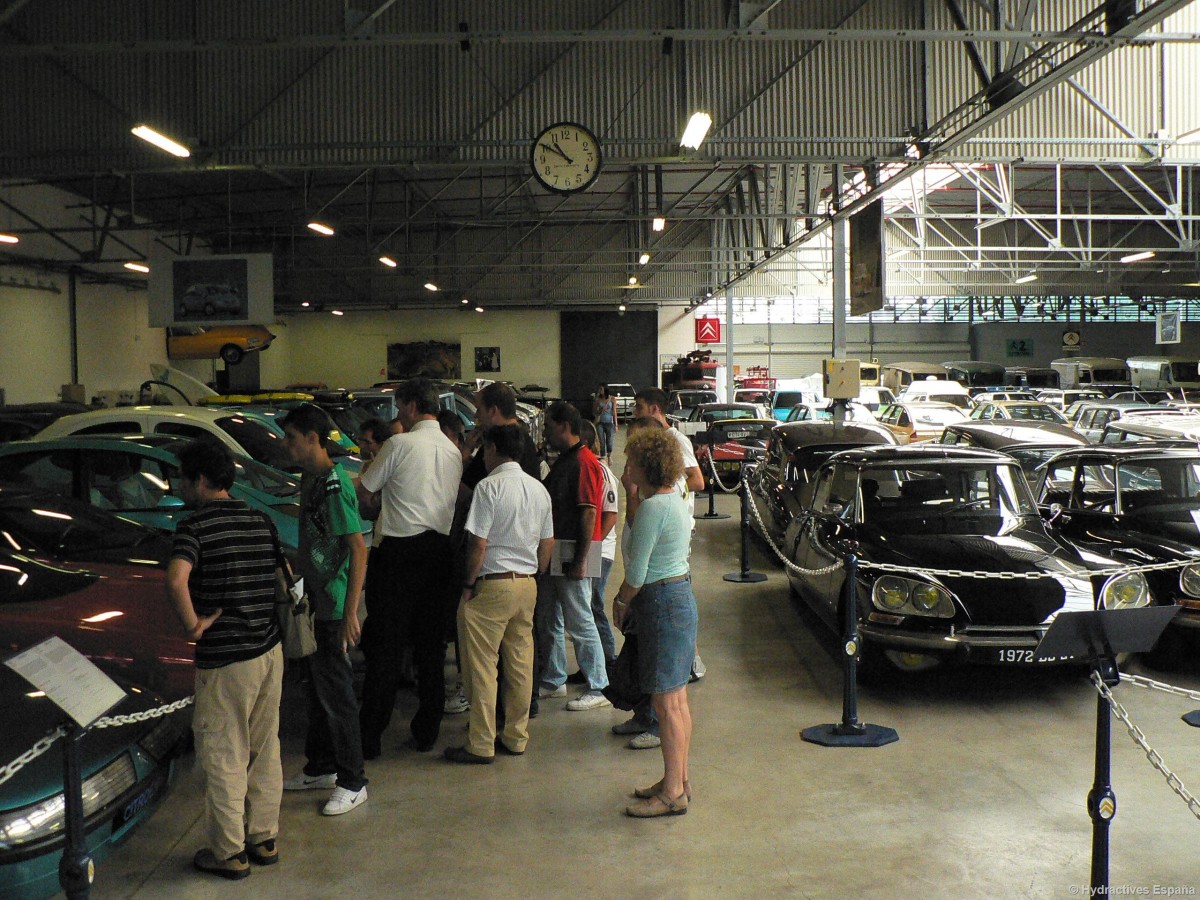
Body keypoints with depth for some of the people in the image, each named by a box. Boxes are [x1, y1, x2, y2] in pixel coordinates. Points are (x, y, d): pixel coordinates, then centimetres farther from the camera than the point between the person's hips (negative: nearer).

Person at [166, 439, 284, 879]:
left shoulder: (196, 526, -13)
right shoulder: (261, 521, 8)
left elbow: (176, 580, -30)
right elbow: (284, 582, 14)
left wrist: (193, 625, -18)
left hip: (225, 660, -7)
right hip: (270, 650, 7)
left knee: (223, 756, 5)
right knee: (264, 751, 16)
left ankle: (228, 853, 15)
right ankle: (264, 839, 27)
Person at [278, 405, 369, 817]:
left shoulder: (334, 485, -20)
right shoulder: (310, 478, 9)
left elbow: (358, 549, -23)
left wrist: (351, 612, -26)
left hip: (335, 608, -10)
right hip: (316, 603, 10)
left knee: (336, 694, -1)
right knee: (317, 690, 19)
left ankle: (352, 783, 10)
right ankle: (320, 768, 33)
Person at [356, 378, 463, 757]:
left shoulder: (400, 444, -8)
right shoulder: (453, 450, 11)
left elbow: (363, 492, -2)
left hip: (400, 551, -6)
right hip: (439, 549, 6)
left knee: (384, 644, -1)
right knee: (431, 643, 11)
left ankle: (370, 736, 3)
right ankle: (426, 732, 16)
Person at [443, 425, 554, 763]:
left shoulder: (489, 486, -13)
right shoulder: (538, 488, 10)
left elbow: (478, 545, -16)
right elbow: (547, 545, 13)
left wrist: (468, 585, -5)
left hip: (492, 584, -7)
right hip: (527, 584, 7)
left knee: (481, 666, 0)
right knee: (521, 664, 12)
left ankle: (481, 745, 4)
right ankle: (516, 738, 20)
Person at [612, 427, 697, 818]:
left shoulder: (653, 507, -19)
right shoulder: (676, 500, 11)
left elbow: (637, 572, -19)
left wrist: (622, 601, -2)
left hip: (663, 603, -10)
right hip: (682, 593, 10)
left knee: (666, 703, -3)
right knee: (677, 700, 16)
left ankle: (672, 793, 5)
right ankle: (679, 780, 26)